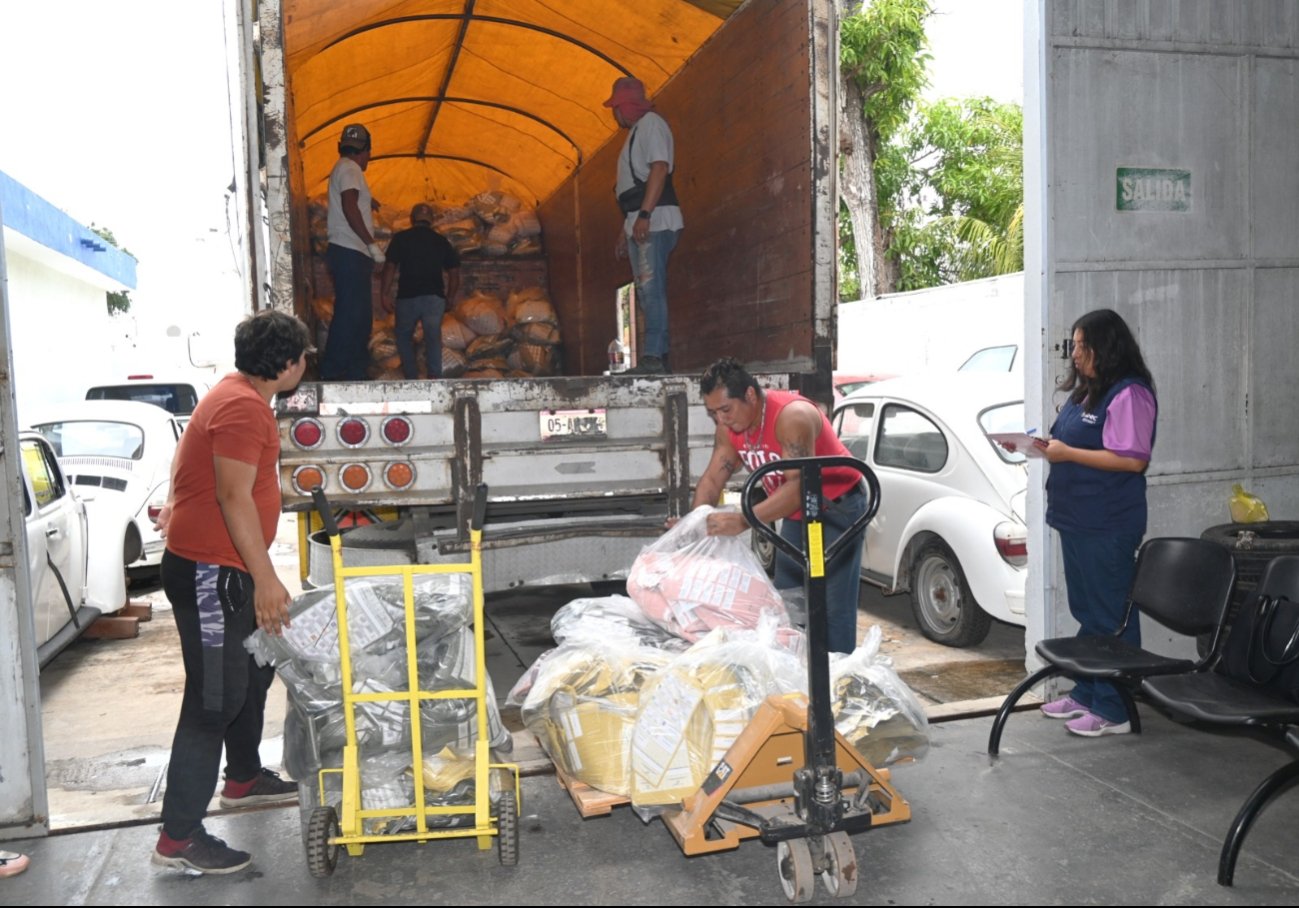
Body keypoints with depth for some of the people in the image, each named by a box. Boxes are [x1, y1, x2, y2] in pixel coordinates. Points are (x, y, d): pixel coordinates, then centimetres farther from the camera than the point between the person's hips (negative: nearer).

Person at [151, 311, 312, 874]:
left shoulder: (240, 396, 13)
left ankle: (244, 779, 40)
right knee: (215, 699, -7)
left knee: (255, 670, 23)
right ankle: (178, 838, 0)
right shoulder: (242, 407, -20)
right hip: (209, 571, -11)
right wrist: (266, 578, -22)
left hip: (223, 567, 11)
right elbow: (233, 497, -24)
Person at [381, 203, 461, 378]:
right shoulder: (442, 241, 10)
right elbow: (454, 274, 9)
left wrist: (385, 294, 1)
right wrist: (449, 299, 17)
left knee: (404, 337, 16)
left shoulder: (401, 238, 3)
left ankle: (412, 377, 10)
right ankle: (435, 375, -14)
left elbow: (390, 267, -4)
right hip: (435, 297, 1)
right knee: (433, 337, 7)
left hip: (408, 297, -1)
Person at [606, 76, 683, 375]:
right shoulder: (635, 131, 26)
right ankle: (657, 358, 8)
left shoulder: (651, 123, -3)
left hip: (654, 222, -10)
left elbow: (660, 168, -17)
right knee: (647, 292, 7)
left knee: (651, 289, -16)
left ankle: (653, 357, -19)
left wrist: (644, 215, -25)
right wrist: (625, 230, 24)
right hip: (640, 224, 10)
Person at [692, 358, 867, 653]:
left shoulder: (792, 416, -31)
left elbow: (798, 487, -39)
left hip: (836, 508, -8)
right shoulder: (729, 428, -7)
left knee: (833, 608, -12)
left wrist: (743, 521, -48)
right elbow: (712, 479, -3)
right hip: (795, 513, 8)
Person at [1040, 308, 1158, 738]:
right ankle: (1085, 693, 29)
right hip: (1076, 520, 10)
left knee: (1111, 614, -1)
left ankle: (1114, 710, 8)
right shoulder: (1086, 391, 15)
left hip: (1108, 526, -10)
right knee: (1086, 612, 18)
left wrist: (1067, 453, -20)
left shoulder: (1129, 394, -14)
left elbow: (1132, 460, -22)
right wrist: (1047, 446, 4)